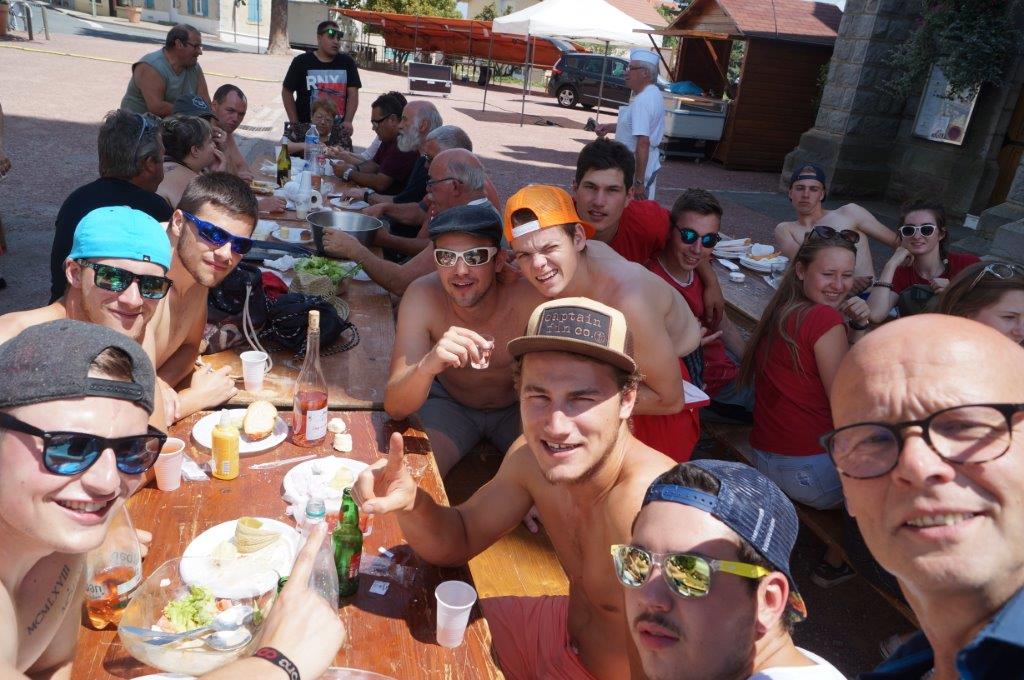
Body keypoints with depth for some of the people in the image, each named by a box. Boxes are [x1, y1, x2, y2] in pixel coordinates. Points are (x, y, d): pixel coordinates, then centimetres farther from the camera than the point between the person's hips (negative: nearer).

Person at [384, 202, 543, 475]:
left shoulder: (529, 297, -30)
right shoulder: (422, 297, -25)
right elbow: (395, 409, -28)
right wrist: (426, 367, -48)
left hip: (517, 408, 0)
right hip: (448, 402, 0)